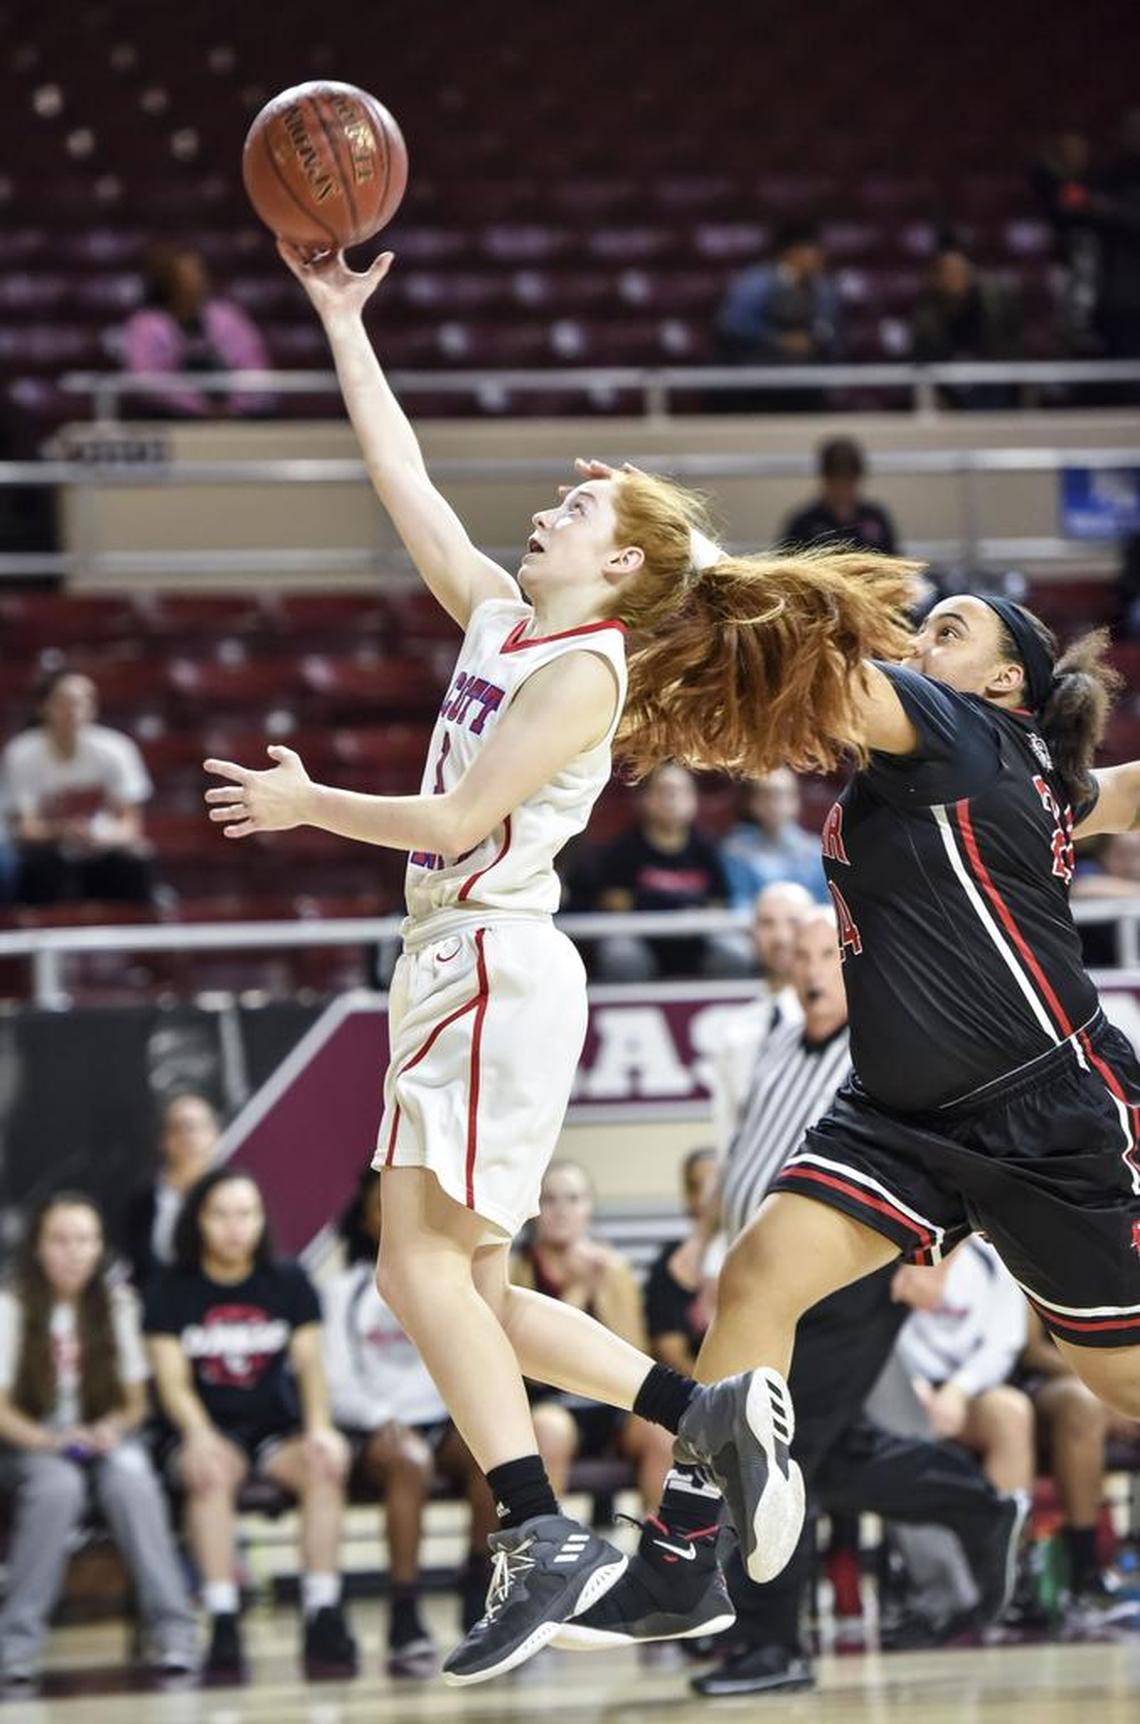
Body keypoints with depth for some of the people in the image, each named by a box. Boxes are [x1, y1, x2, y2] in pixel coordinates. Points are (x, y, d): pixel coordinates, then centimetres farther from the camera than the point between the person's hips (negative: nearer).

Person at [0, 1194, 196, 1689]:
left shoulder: (116, 1305, 9)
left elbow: (135, 1401, 10)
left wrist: (114, 1428, -12)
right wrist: (49, 1440, -21)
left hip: (107, 1443, 2)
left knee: (133, 1484, -33)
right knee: (59, 1487, -37)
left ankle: (171, 1630, -31)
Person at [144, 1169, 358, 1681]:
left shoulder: (288, 1283, 9)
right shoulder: (172, 1290, 2)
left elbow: (310, 1363, 0)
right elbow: (173, 1380, -6)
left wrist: (319, 1427, -19)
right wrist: (199, 1435, -26)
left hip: (276, 1428, 2)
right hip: (204, 1430, -2)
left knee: (325, 1464, -30)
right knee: (212, 1472, -36)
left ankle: (323, 1618, -32)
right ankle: (223, 1628, -40)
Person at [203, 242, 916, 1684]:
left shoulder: (584, 669, -10)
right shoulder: (499, 621, 15)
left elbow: (460, 820, -16)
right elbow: (399, 473, 19)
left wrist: (306, 805, -4)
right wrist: (340, 318, 19)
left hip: (498, 960, -9)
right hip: (456, 964, 9)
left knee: (424, 1264, -16)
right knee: (463, 1290, 7)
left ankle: (543, 1539, -19)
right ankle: (713, 1417, 9)